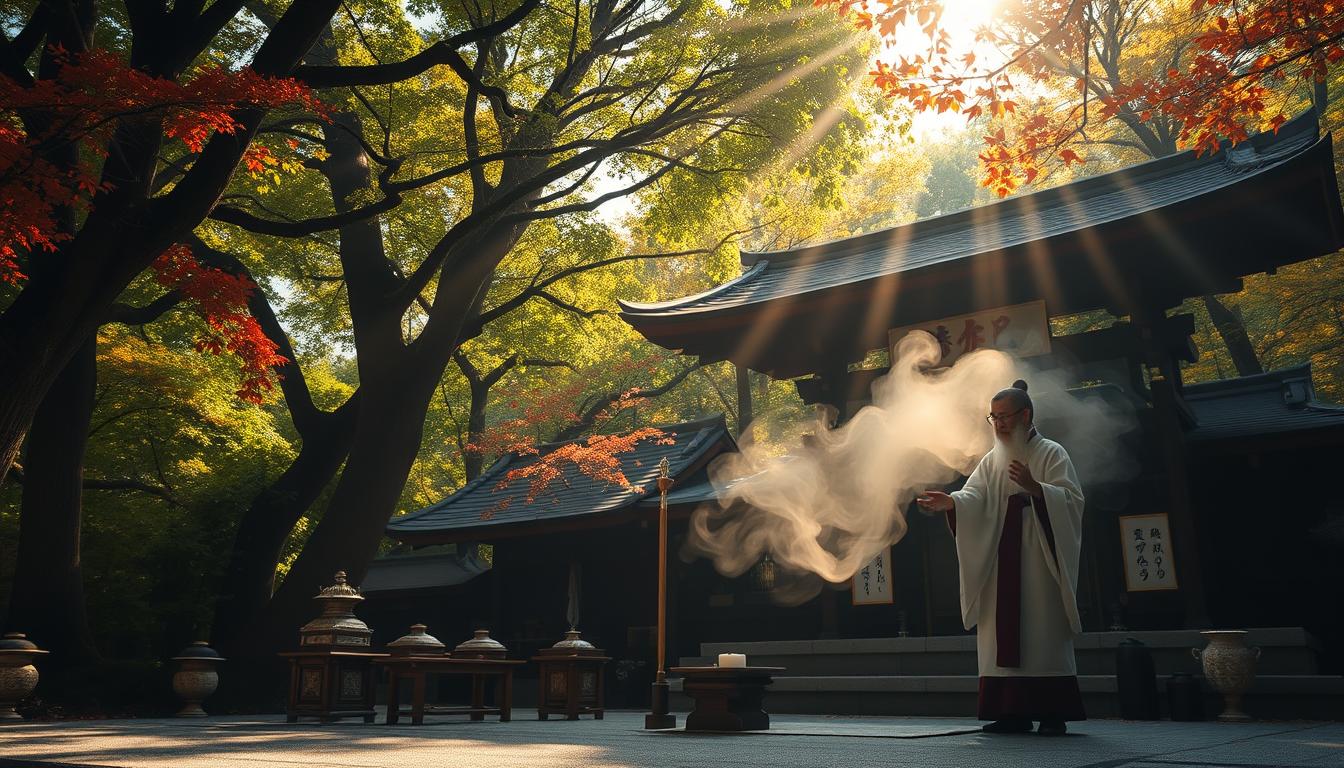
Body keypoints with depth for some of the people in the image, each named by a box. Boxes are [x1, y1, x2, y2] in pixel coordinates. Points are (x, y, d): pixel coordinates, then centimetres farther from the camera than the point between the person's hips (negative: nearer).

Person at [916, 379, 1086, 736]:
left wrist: (1034, 487, -26)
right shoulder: (992, 461, 15)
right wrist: (951, 501, -22)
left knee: (1043, 633, -6)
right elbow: (974, 497, 0)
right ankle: (1014, 712, 4)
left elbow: (1071, 498, -9)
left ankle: (1054, 713, 0)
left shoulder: (1051, 453, 3)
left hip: (1039, 560, -4)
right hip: (1001, 562, 5)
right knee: (1003, 634, 0)